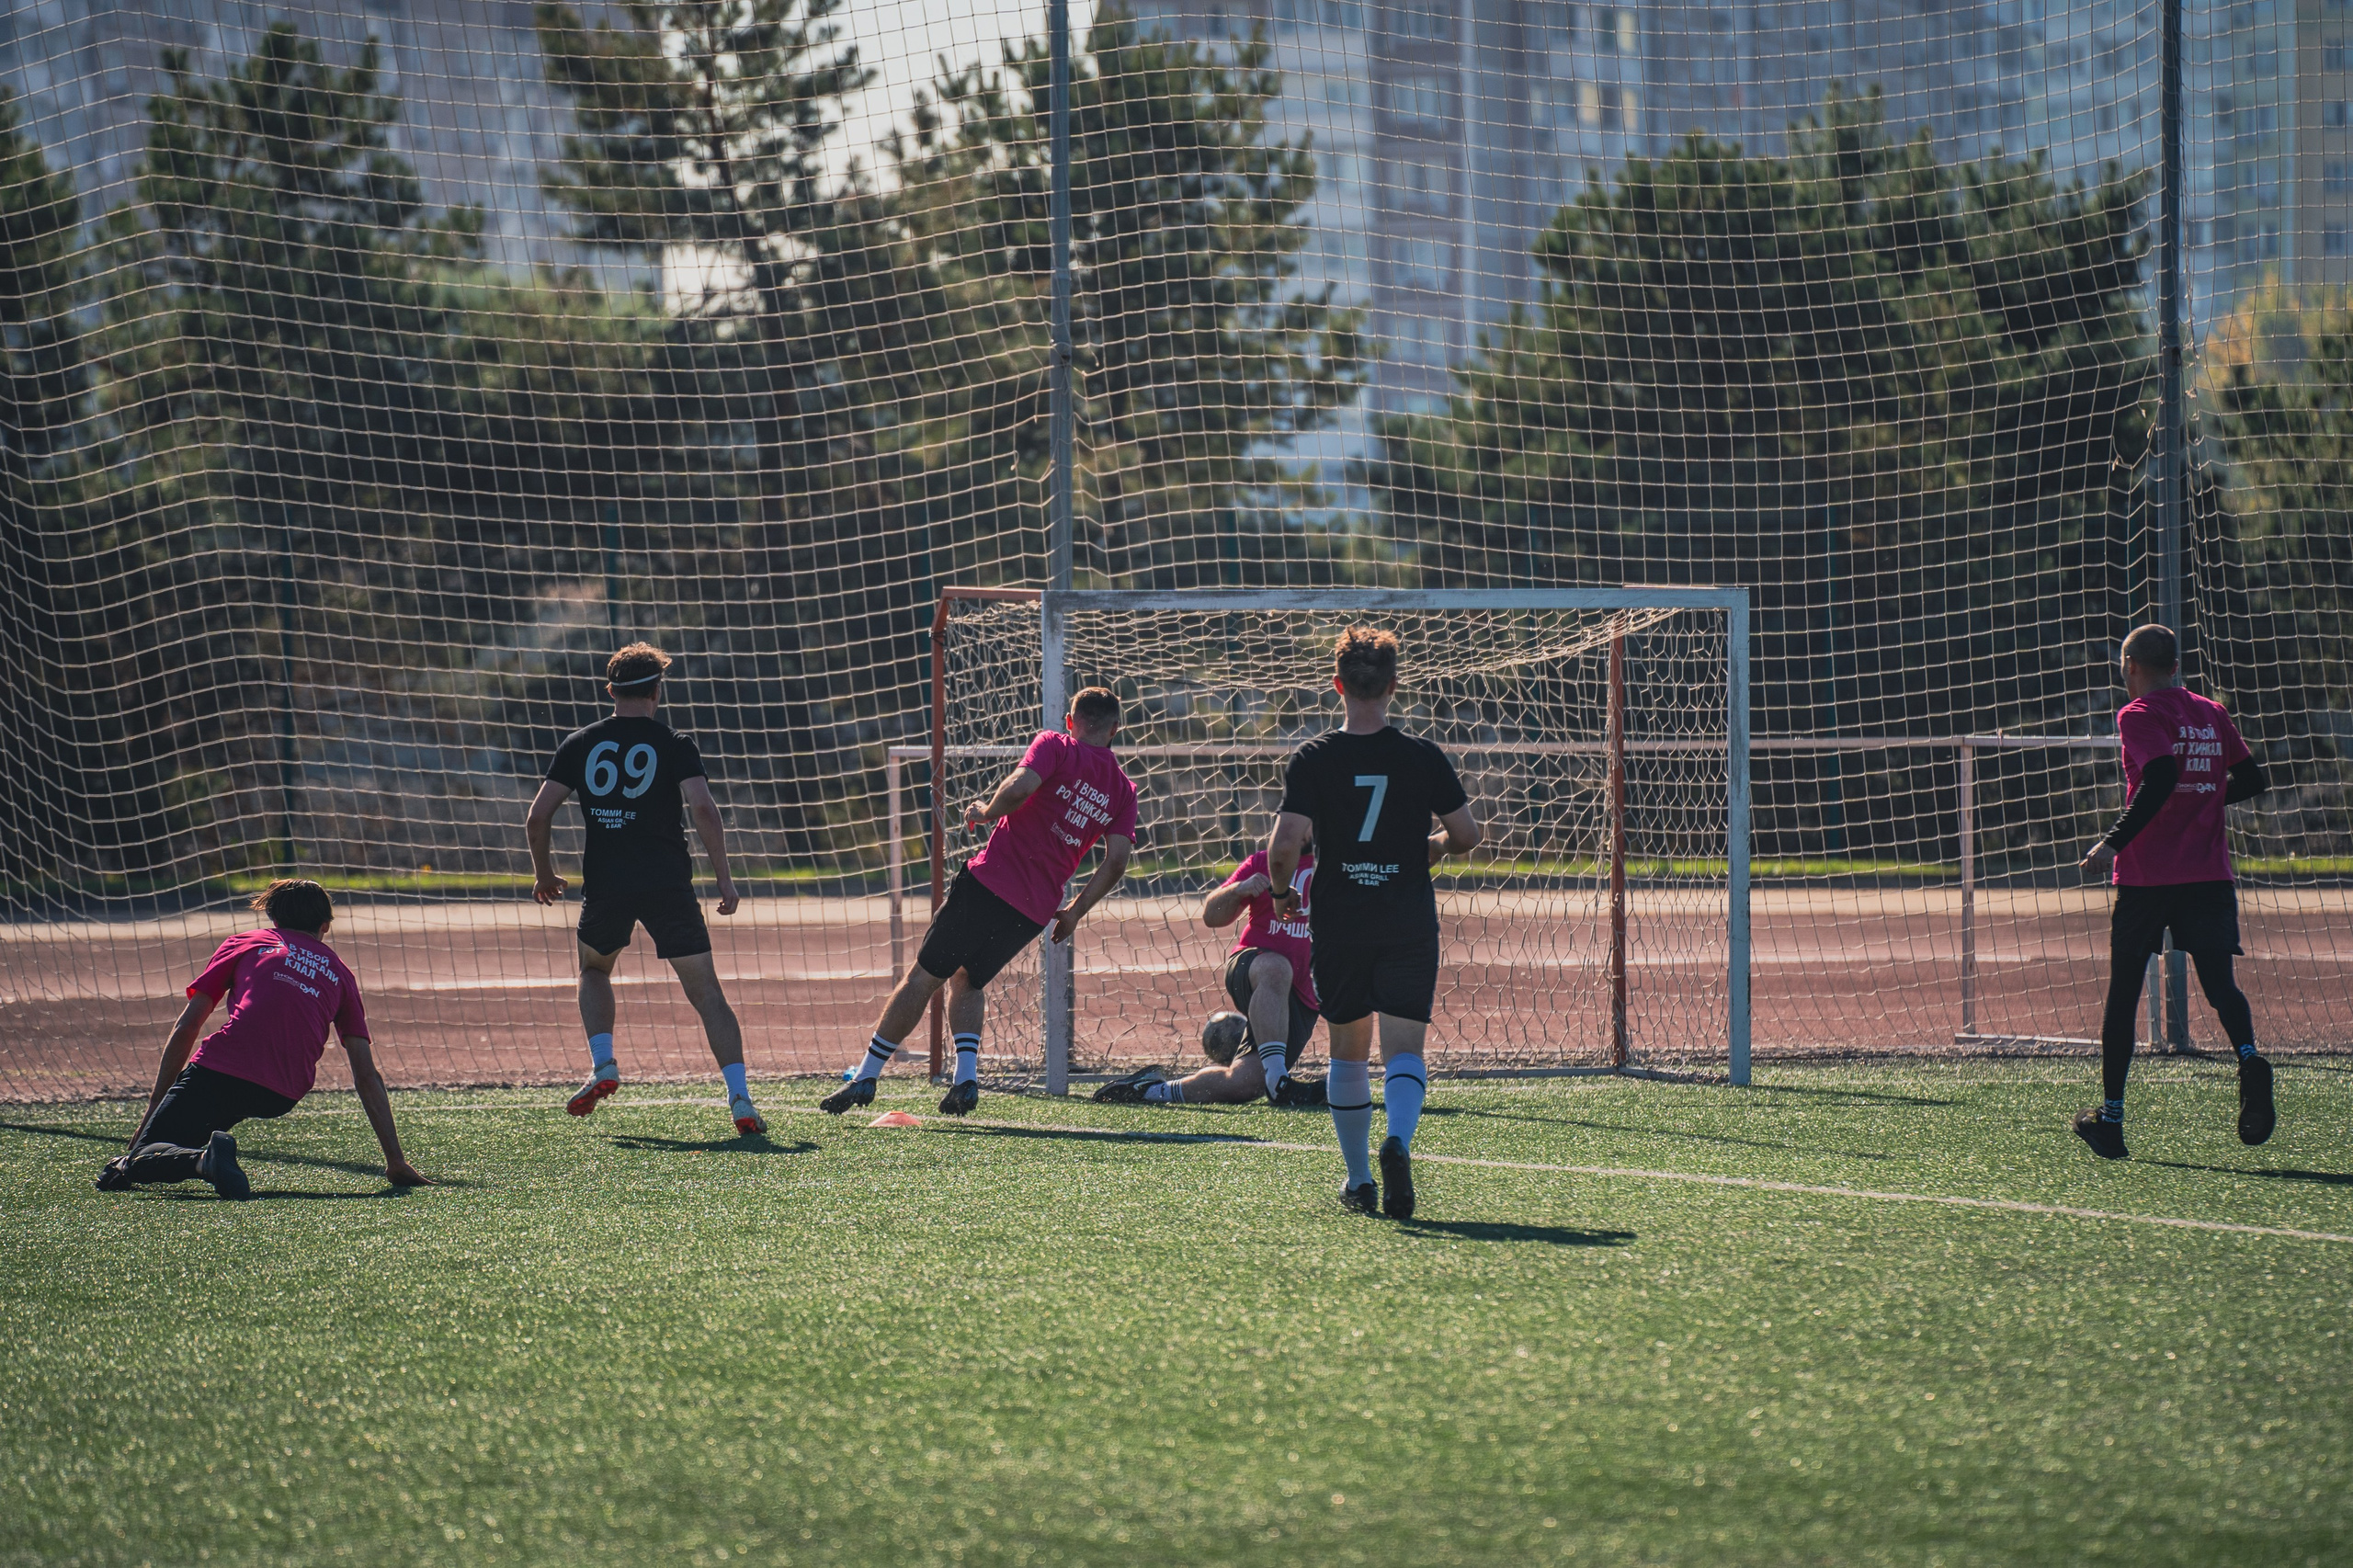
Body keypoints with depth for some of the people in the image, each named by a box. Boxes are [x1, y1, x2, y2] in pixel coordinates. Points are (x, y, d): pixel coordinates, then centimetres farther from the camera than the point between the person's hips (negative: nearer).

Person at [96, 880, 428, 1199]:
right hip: (282, 1098, 3)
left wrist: (153, 1112, 19)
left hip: (221, 1069, -3)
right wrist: (396, 1162, 18)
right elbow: (367, 1077, 19)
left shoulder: (244, 943, 21)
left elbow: (184, 1031, 15)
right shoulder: (339, 972, 25)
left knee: (145, 1153, -1)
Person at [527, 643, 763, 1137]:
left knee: (594, 968, 30)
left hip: (605, 887, 2)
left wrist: (543, 873, 21)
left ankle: (602, 1064, 10)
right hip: (669, 887, -2)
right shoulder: (674, 745, 2)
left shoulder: (579, 744, 8)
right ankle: (740, 1100, -10)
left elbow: (538, 816, 6)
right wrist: (723, 877, -4)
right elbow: (703, 809, -12)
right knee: (706, 991, 2)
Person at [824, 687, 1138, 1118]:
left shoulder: (1055, 746, -1)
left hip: (991, 881, -5)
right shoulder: (1123, 790, 11)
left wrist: (986, 811, -1)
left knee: (924, 976, 4)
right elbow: (1117, 861, 2)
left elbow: (1020, 786, -20)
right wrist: (1075, 912, 10)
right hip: (1036, 911, 5)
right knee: (969, 980, 24)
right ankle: (967, 1077, 6)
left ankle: (866, 1077, 5)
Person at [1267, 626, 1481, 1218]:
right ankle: (1398, 1141, -33)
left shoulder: (1312, 759, -5)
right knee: (1403, 1048, -4)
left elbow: (1285, 845, -13)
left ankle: (1359, 1180, 22)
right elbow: (1465, 835, 1)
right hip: (1409, 922, -1)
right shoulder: (1422, 757, -3)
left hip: (1338, 922, 1)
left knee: (1348, 1050, 16)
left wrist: (1282, 892, 6)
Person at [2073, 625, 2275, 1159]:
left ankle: (2111, 1119, 10)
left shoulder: (2139, 715, -5)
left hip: (2146, 874, -4)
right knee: (2220, 982, 0)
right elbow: (2252, 780, 15)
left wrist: (2115, 841, -19)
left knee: (2123, 991, 7)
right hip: (2209, 872, 4)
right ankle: (2249, 1059, -32)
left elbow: (2161, 776, -21)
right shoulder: (2211, 713, 12)